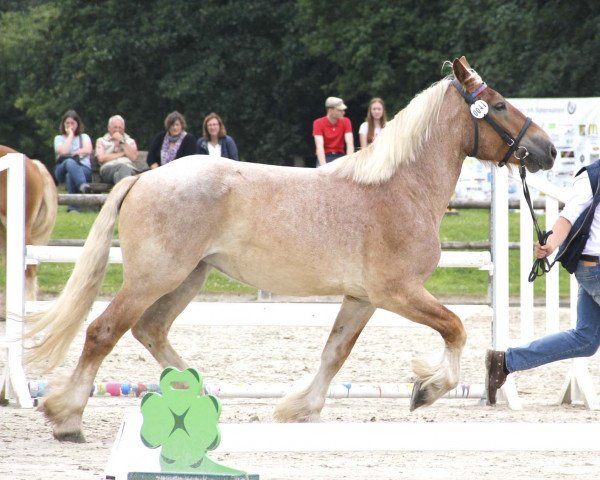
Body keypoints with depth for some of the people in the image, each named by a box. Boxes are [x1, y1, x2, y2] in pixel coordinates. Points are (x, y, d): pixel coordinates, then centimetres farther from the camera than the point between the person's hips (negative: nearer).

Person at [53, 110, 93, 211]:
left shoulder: (84, 137, 24)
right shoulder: (59, 138, 24)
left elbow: (88, 150, 1)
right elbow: (63, 151, 0)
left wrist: (72, 154, -1)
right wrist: (70, 135, 8)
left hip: (83, 169, 0)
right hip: (62, 170, 0)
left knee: (70, 175, -39)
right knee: (69, 162, -40)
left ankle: (73, 206, -49)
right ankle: (83, 185, -68)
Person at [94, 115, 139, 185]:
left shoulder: (130, 141, 27)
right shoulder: (101, 141, 23)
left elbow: (133, 157, 7)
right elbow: (101, 158, 4)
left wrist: (122, 142, 6)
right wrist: (122, 153, 6)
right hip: (109, 168, -2)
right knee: (122, 167, -39)